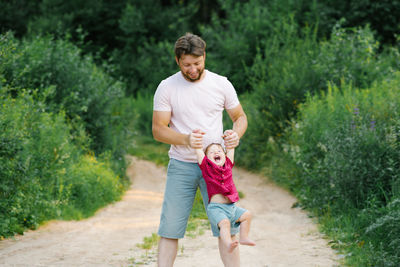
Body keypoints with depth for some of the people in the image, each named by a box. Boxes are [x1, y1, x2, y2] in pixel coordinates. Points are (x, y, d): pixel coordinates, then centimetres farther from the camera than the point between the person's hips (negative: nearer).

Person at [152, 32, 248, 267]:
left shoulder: (221, 84, 2)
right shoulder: (167, 87, -2)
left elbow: (240, 117, 13)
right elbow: (158, 130, -3)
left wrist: (236, 134, -11)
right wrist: (186, 139, -22)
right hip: (181, 166, -1)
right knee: (170, 228, -1)